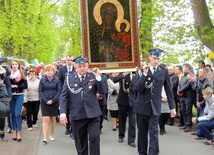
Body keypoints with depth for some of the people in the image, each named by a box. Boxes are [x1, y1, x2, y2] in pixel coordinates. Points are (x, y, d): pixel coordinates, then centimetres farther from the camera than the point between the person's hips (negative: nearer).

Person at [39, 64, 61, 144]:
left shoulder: (56, 80, 1)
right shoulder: (42, 80, -1)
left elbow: (59, 91, -1)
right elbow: (40, 91, -2)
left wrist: (52, 100, -11)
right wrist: (46, 101, -11)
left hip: (54, 102, 2)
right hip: (44, 102, -2)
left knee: (53, 119, 10)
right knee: (45, 119, -9)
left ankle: (51, 135, 25)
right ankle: (45, 137, -12)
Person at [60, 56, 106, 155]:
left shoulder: (93, 77, 4)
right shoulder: (69, 78, 4)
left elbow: (103, 92, -3)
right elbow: (64, 96, 2)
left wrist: (98, 77, -14)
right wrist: (63, 113, -7)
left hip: (93, 114, -1)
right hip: (77, 116, 1)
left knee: (94, 138, -10)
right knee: (80, 142, 10)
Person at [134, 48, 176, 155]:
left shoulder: (164, 71, 1)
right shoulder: (142, 70, -2)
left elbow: (168, 90, 5)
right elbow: (138, 88, -11)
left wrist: (172, 107, 4)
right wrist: (144, 74, -22)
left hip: (155, 106, 0)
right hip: (142, 105, 1)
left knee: (154, 132, -7)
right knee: (142, 131, 10)